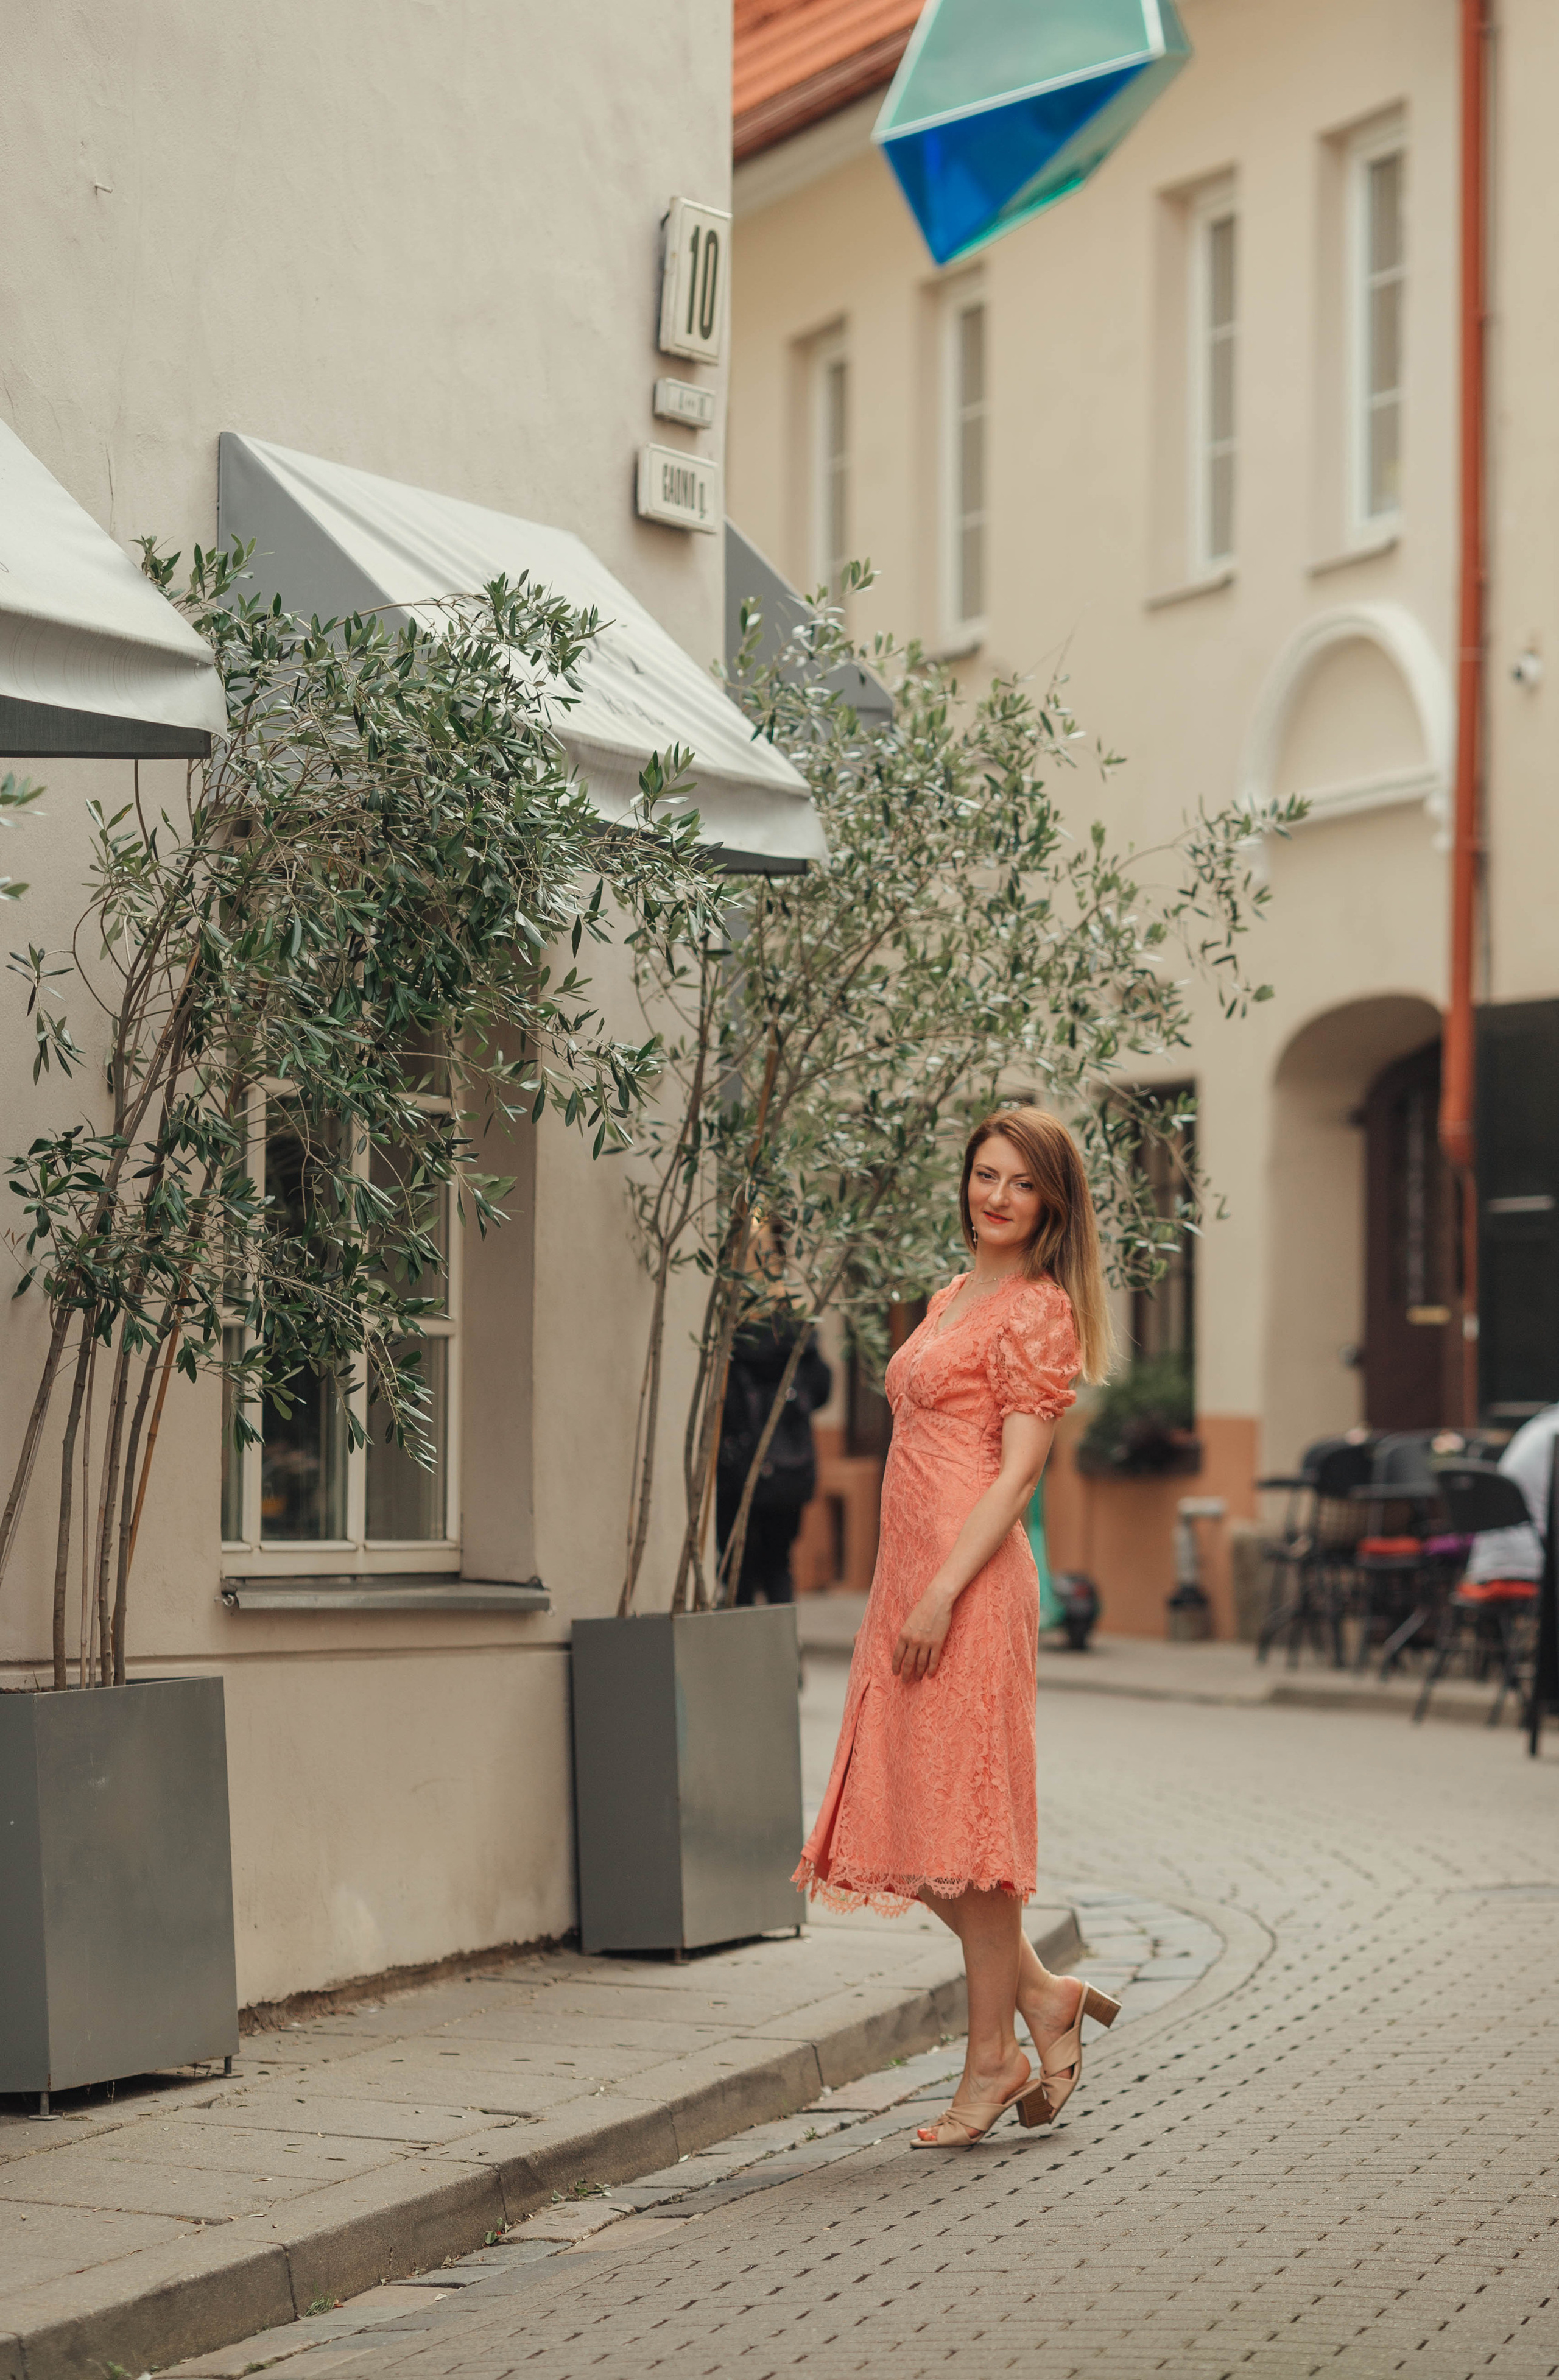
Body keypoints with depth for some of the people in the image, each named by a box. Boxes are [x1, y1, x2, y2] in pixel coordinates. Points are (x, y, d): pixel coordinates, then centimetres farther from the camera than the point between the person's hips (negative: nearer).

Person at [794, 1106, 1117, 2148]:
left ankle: (993, 2058, 4)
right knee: (905, 1814, 8)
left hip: (972, 1579, -9)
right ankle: (1040, 1994, 19)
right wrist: (910, 1594, 20)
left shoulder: (1037, 1311, -6)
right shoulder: (953, 1299, 19)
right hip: (911, 1575, 9)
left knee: (963, 1809, -5)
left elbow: (1017, 1472, -13)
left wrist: (944, 1594, -20)